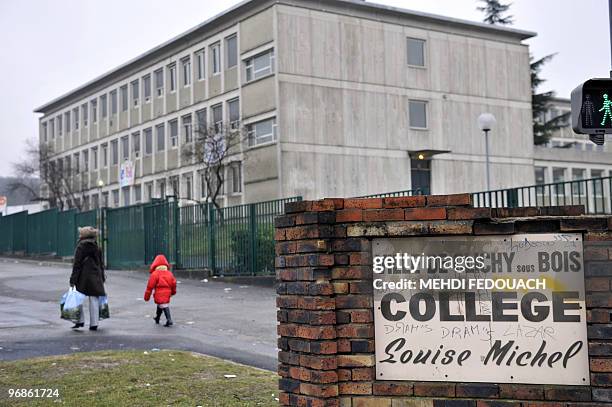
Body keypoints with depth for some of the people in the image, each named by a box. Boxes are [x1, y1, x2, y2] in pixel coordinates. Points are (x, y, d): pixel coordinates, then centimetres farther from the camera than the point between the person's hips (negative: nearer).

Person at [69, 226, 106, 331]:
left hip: (83, 276, -5)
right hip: (96, 277, 5)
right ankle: (94, 324, 6)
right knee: (94, 299, 5)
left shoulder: (81, 246, -7)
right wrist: (102, 277, 19)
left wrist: (73, 279, -10)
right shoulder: (97, 247, 10)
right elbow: (101, 263, 13)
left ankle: (80, 321, 6)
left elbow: (77, 264, -10)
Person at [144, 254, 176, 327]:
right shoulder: (169, 273, 10)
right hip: (167, 293, 7)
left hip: (159, 294, -6)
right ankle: (157, 318, 42)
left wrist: (147, 296, 0)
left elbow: (150, 286, -7)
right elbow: (174, 283, 15)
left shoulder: (155, 274, -7)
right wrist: (173, 292, 33)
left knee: (164, 306, -10)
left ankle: (169, 320, -21)